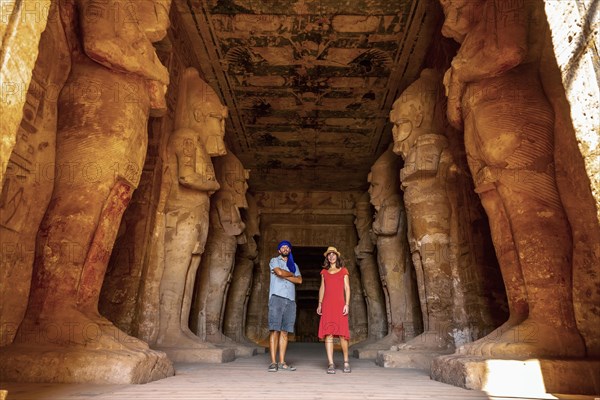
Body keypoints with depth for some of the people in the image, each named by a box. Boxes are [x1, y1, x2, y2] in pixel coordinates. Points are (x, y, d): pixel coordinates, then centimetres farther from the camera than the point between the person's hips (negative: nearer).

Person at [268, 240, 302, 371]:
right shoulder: (274, 260, 12)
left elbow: (299, 280, 7)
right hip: (277, 297, -4)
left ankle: (282, 362, 4)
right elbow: (279, 272, -9)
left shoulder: (294, 265, 23)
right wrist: (291, 274, 7)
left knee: (285, 331, 2)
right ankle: (273, 362, -8)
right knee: (275, 330, -8)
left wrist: (284, 276, -4)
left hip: (290, 300, 4)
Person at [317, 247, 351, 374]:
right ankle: (331, 364, -2)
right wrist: (319, 304, 8)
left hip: (340, 304, -2)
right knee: (328, 333, -5)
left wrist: (347, 304, -6)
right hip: (327, 305, 2)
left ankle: (346, 361, 14)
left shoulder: (343, 271, 9)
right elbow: (322, 288, 17)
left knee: (342, 333, -5)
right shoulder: (324, 272, 16)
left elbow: (347, 288, 4)